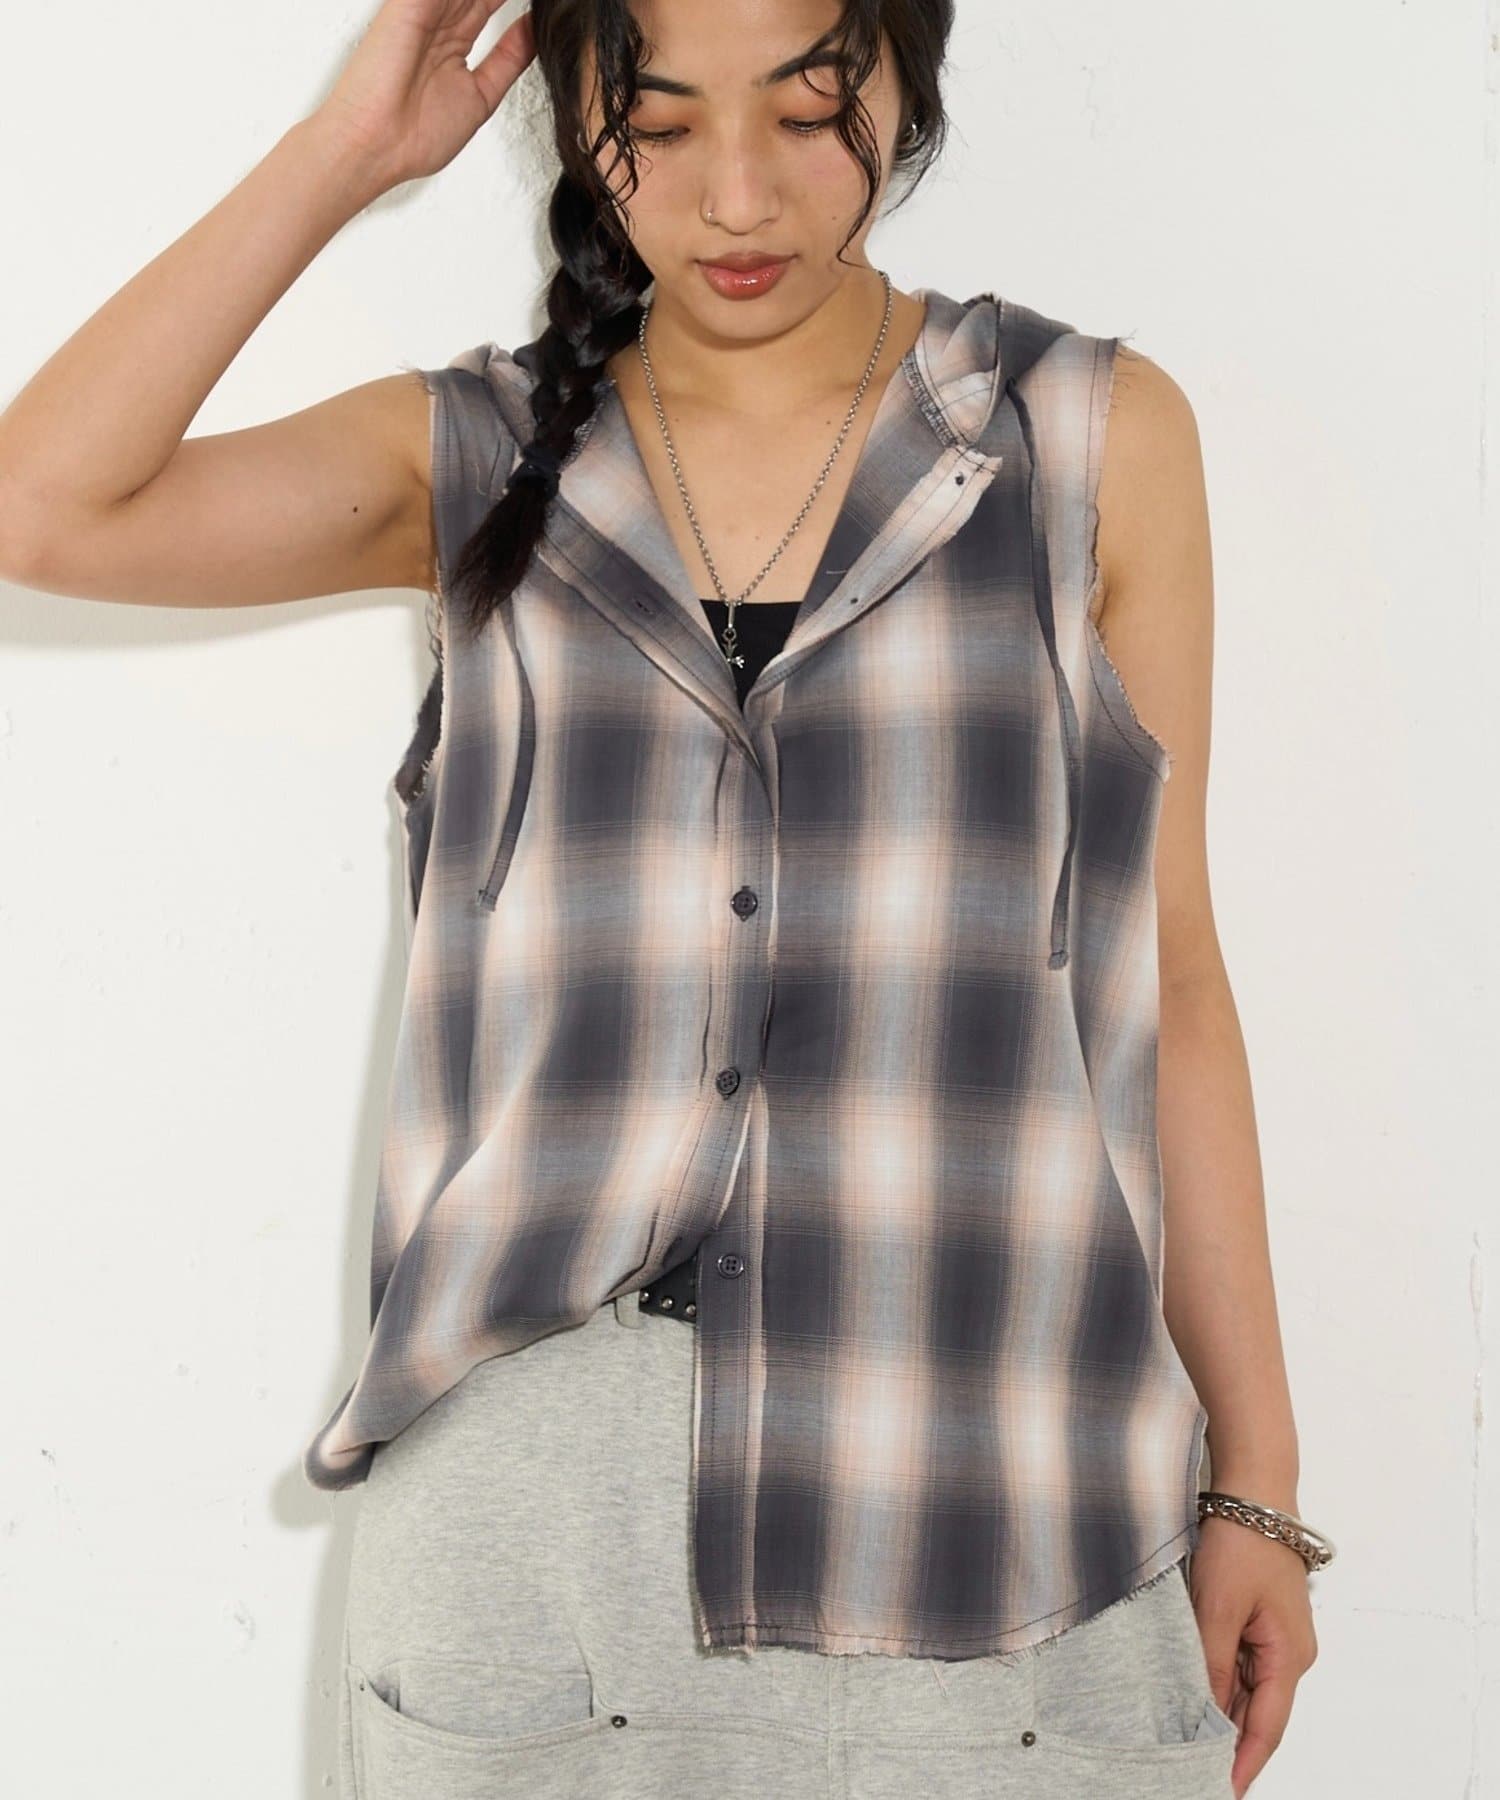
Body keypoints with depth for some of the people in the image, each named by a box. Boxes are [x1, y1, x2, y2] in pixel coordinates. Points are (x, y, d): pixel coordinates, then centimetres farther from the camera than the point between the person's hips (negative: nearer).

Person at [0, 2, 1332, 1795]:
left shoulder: (1099, 440, 4)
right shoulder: (476, 463, 7)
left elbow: (1166, 981, 5)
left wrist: (1256, 1479, 4)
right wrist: (348, 148, -5)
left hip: (979, 1498, 0)